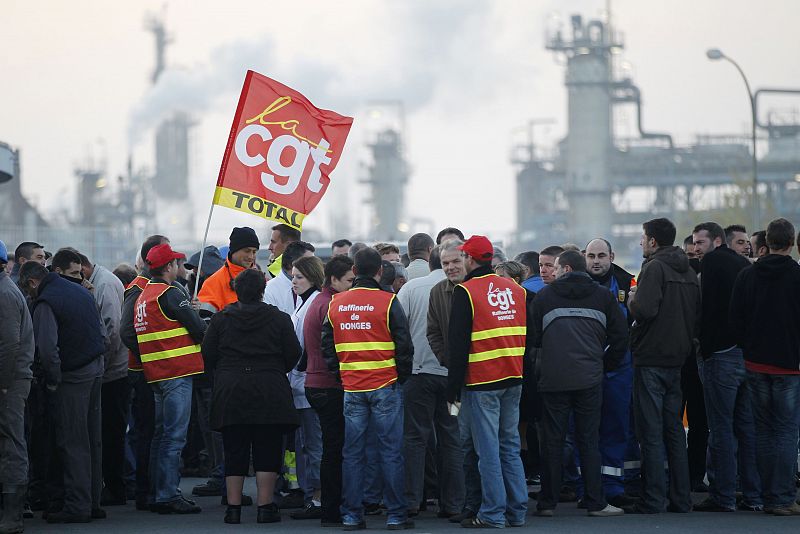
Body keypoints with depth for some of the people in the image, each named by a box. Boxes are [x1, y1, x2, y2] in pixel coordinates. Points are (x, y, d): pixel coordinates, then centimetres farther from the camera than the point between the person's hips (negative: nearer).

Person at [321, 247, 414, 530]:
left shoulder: (336, 304, 5)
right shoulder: (388, 302, -7)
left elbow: (328, 347, 11)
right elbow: (404, 345, -6)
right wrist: (402, 377, 8)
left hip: (351, 388, 3)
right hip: (385, 387, -3)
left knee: (352, 453, 7)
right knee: (391, 451, 0)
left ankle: (351, 515, 7)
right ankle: (396, 514, 1)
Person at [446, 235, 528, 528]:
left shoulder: (466, 292, -8)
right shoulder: (516, 290, 9)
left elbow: (458, 345, -9)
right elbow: (529, 337, 14)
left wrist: (453, 390, -4)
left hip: (481, 383, -6)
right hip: (513, 381, 6)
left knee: (488, 449, -4)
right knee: (510, 446, 11)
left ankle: (493, 513, -4)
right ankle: (517, 511, 12)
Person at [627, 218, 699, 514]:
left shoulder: (654, 268, -12)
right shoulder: (689, 272, 13)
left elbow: (645, 309, -24)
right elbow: (697, 316, 14)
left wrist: (632, 300, -5)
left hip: (651, 359, -8)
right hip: (677, 358, 8)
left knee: (650, 431, -5)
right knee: (674, 430, 12)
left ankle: (653, 498, -6)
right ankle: (680, 498, 13)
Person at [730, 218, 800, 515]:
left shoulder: (747, 276, 4)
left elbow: (735, 320, 6)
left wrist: (748, 351, 13)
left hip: (756, 365, 4)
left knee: (763, 431, 11)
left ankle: (768, 496, 12)